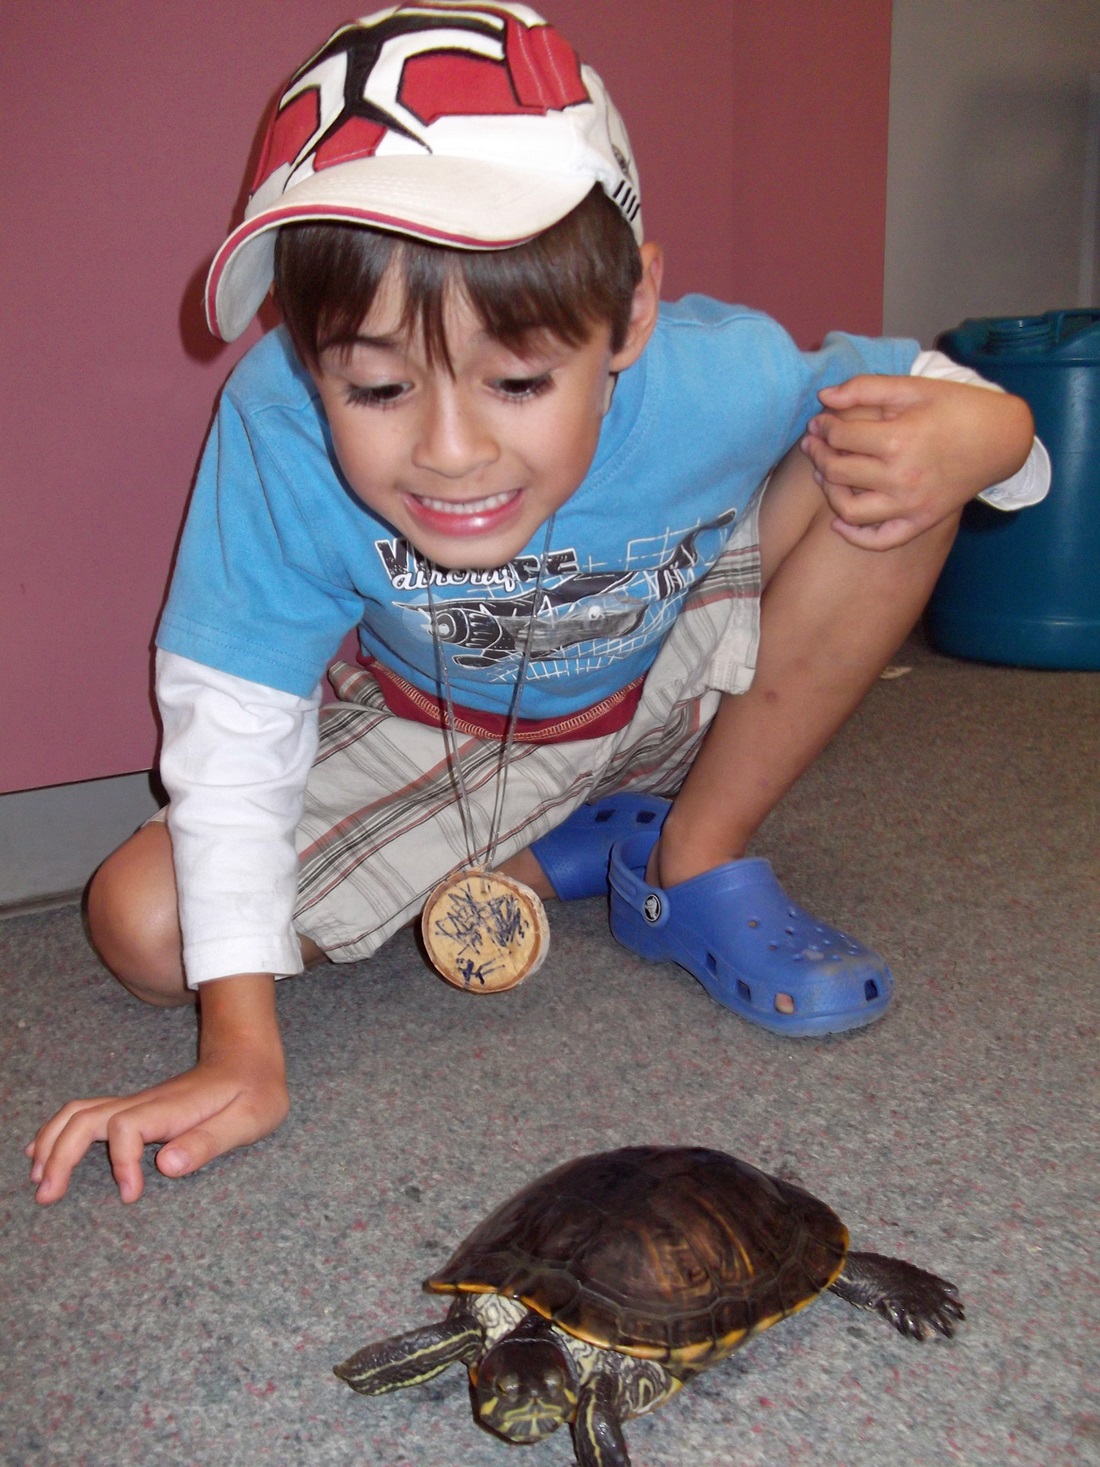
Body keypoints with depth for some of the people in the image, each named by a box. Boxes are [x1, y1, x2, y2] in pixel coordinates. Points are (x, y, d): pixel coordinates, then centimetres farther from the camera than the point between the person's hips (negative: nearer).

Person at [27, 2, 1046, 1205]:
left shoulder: (712, 381, -35)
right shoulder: (277, 427, -36)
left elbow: (899, 390, -14)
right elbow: (233, 736, -26)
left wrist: (971, 429, -40)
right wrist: (241, 1051, -28)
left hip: (677, 689, 0)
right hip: (442, 740, 1)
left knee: (887, 472, -26)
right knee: (141, 927, -15)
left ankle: (698, 857, -6)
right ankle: (557, 860, 1)